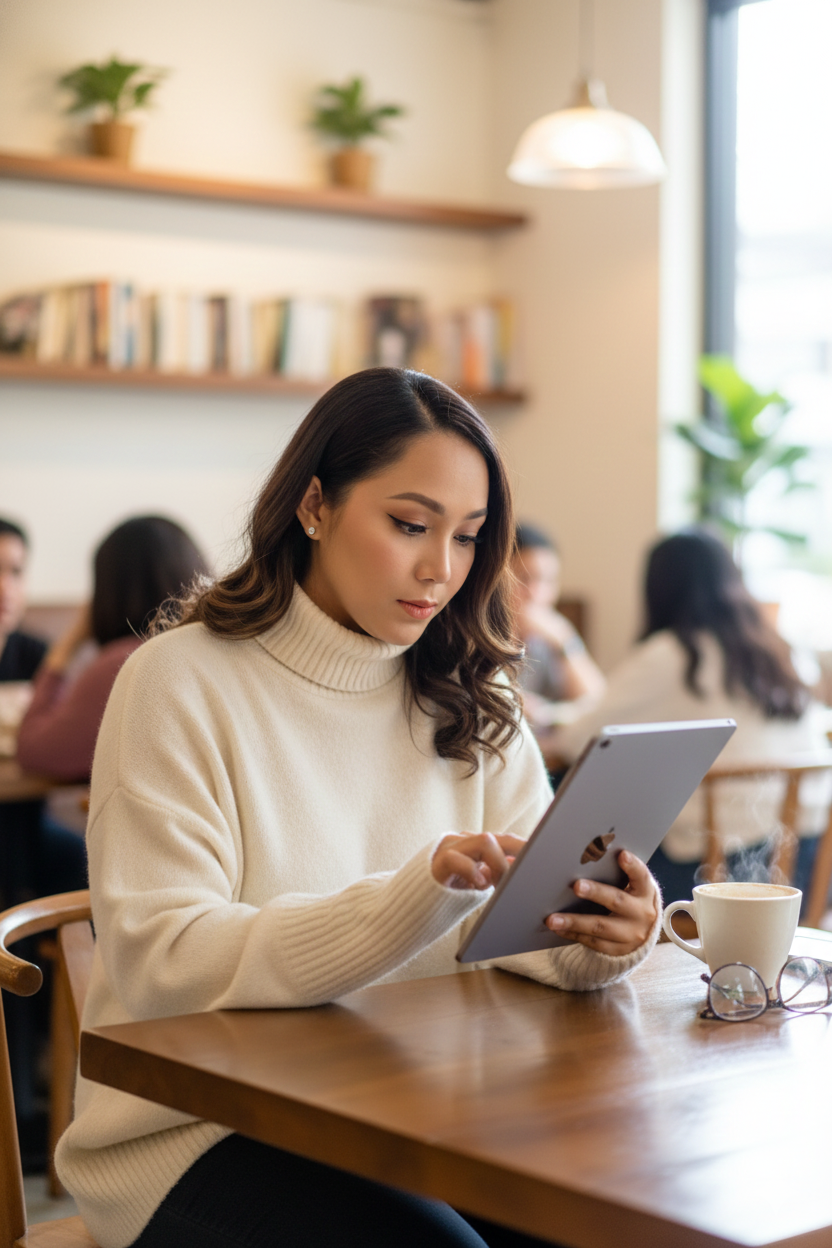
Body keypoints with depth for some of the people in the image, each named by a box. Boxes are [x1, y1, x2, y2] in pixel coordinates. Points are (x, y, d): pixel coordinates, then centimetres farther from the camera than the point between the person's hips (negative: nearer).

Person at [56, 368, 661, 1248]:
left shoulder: (468, 701, 10)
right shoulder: (181, 683, -8)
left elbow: (540, 906, 3)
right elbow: (161, 966, -17)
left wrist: (599, 937, -23)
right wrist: (414, 897, -30)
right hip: (201, 1129, -4)